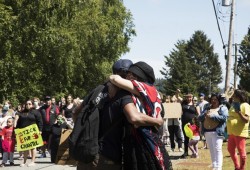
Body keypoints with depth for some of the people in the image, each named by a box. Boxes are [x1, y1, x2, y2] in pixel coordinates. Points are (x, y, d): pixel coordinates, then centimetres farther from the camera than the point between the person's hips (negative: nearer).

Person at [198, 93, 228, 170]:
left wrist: (212, 116, -15)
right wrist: (205, 114, -8)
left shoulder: (223, 108, 2)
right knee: (212, 151, 11)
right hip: (207, 132, 6)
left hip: (217, 132, -6)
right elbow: (199, 118, 13)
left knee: (217, 150, -10)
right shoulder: (207, 108, 19)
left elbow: (224, 117, -15)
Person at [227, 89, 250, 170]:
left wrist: (239, 113, -28)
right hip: (232, 132, 9)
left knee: (241, 151, -3)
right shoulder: (233, 105, 15)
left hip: (240, 133, -9)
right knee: (230, 150, 15)